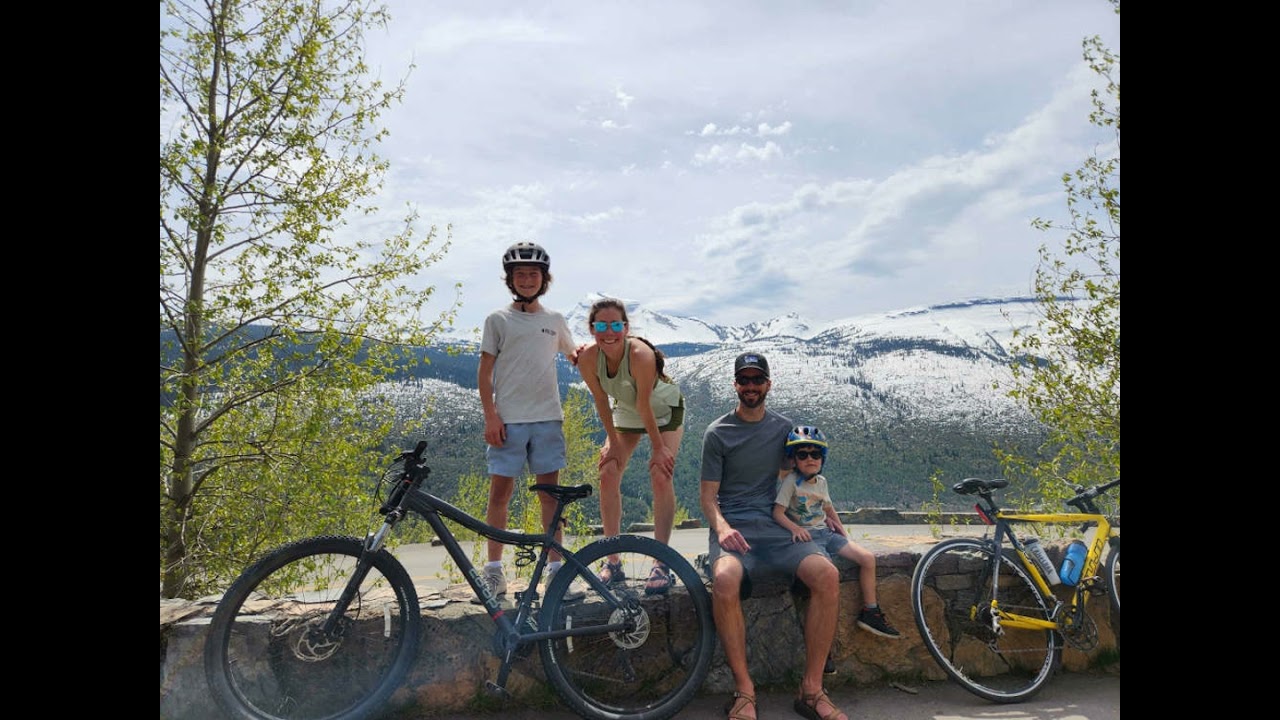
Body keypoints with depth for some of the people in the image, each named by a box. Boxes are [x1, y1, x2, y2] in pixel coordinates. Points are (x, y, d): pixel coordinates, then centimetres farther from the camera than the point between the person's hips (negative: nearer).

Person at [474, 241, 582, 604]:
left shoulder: (555, 320, 12)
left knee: (550, 492, 4)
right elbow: (485, 370, 1)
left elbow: (572, 355, 25)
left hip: (547, 418, 2)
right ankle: (493, 572, 11)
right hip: (508, 420, -2)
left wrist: (581, 354, 0)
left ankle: (556, 570, 11)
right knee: (500, 491, 0)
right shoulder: (498, 319, 4)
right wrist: (490, 416, -8)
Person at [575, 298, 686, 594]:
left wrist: (659, 448, -21)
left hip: (664, 409, -4)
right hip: (626, 411, 4)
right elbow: (601, 401, -14)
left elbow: (645, 406, -31)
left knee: (661, 476, -17)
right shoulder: (588, 357, -26)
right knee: (608, 474, -7)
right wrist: (613, 443, -10)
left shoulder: (640, 354, -39)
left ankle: (661, 564, -11)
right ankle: (612, 562, 3)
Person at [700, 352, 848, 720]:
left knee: (827, 575, -26)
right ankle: (744, 690, -17)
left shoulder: (783, 427, 14)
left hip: (777, 525, 3)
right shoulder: (717, 433, 4)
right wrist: (722, 527, -18)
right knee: (725, 580, -36)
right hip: (733, 527, -3)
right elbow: (707, 495, 2)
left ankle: (812, 689, -12)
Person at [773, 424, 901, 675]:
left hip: (825, 533, 7)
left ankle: (870, 612, 12)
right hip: (805, 537, -7)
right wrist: (795, 528, -29)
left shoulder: (821, 481, 11)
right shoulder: (791, 481, -9)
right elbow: (778, 512, -14)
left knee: (868, 558, -5)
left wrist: (840, 530, 16)